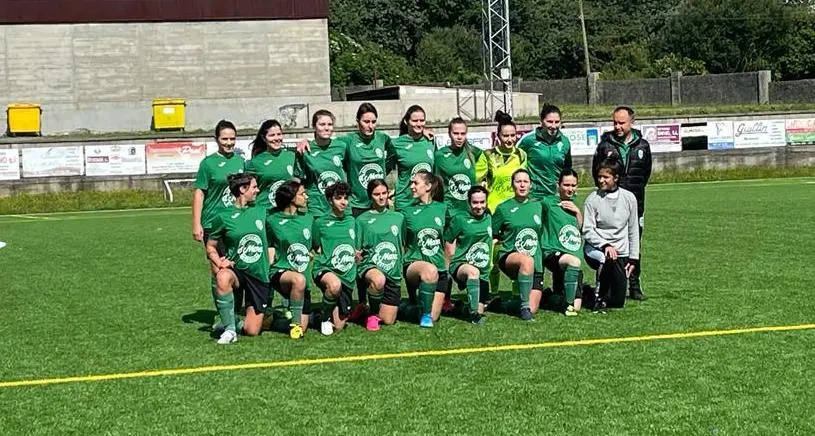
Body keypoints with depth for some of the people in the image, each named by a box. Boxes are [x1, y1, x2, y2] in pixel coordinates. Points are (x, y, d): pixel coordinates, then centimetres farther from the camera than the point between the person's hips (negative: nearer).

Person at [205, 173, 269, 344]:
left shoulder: (261, 211, 5)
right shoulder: (224, 217, -5)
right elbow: (210, 247, 2)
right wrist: (219, 262, -15)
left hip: (259, 275, 2)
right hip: (237, 270, -2)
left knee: (252, 331, -6)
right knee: (223, 277, -41)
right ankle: (230, 328, -25)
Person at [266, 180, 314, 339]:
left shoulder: (308, 219, 9)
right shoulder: (272, 220, -1)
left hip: (304, 275, 4)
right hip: (280, 272, -4)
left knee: (301, 330, -5)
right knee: (299, 279, -40)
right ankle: (294, 321, -20)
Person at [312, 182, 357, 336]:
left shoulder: (351, 221, 13)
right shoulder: (320, 223, 0)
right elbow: (316, 249, 9)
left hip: (347, 277, 4)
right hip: (325, 270, -4)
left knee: (338, 326, -1)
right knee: (335, 284, -42)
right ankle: (324, 317, -14)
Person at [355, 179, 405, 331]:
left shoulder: (398, 217, 11)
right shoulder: (362, 220, 3)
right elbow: (356, 251, 2)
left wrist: (402, 267, 8)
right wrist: (357, 255, -19)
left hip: (393, 272, 3)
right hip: (370, 266, -3)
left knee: (388, 321, -4)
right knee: (378, 280, -41)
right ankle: (372, 313, -12)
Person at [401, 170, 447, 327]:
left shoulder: (442, 208, 5)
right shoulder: (407, 211, 2)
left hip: (439, 267, 2)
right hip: (413, 264, -2)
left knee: (434, 317, -5)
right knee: (430, 270, -39)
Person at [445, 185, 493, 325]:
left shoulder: (489, 219, 9)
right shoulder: (459, 219, -4)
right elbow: (447, 242, 3)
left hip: (483, 271, 5)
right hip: (460, 265, -5)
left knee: (480, 315, -2)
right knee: (473, 271, -42)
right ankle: (473, 312, -37)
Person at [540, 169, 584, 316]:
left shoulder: (574, 205, 16)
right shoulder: (548, 203, -1)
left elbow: (582, 231, 16)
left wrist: (578, 212, 3)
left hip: (573, 254, 5)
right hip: (552, 253, -5)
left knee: (577, 308, -7)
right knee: (573, 261, -40)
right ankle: (568, 304, -24)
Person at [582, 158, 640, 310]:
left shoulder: (629, 198, 3)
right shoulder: (593, 199, -6)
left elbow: (633, 230, 9)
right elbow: (587, 231, -10)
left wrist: (633, 258, 5)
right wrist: (605, 245, -25)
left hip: (621, 252, 3)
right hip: (596, 248, -3)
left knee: (617, 301, -3)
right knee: (609, 259, -39)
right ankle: (599, 294, -13)